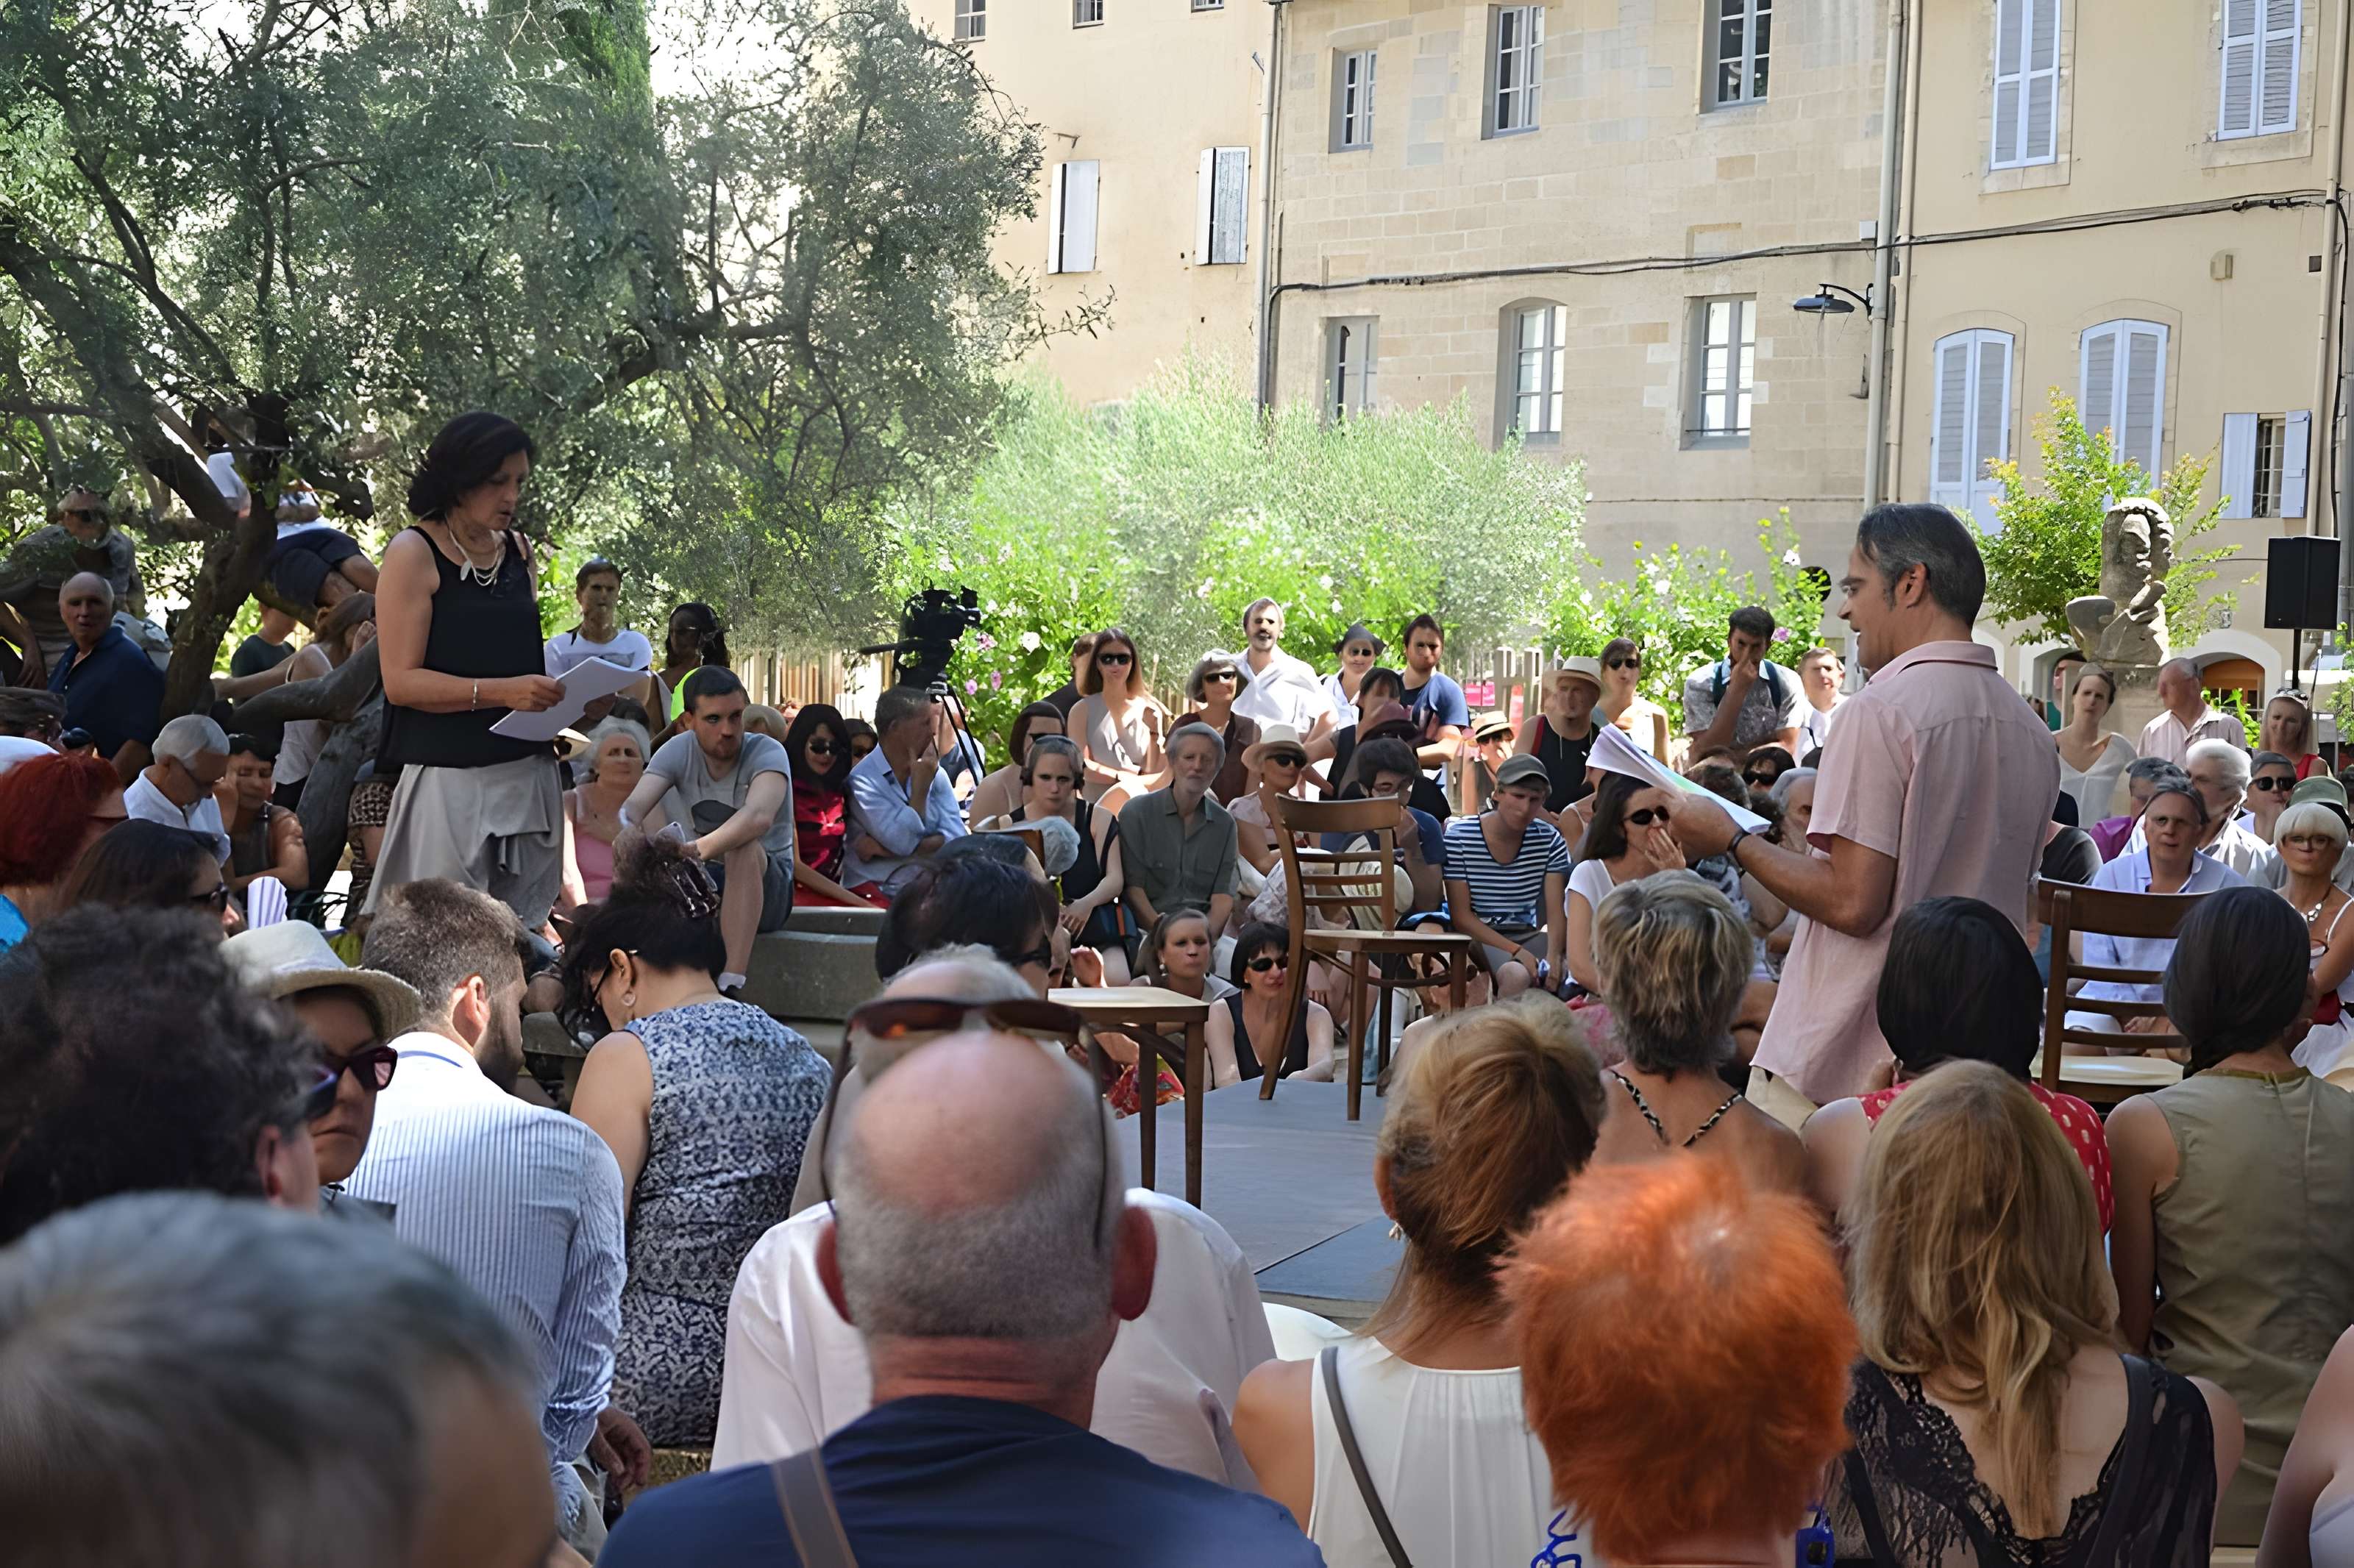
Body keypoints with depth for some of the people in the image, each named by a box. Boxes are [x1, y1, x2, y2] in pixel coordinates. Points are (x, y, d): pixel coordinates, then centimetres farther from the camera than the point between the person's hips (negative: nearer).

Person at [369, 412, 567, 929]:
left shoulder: (518, 551, 14)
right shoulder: (413, 552, -4)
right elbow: (401, 682, -11)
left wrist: (555, 698, 7)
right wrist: (501, 692, -21)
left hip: (527, 773, 6)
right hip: (450, 779, -6)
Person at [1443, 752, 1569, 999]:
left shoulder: (1549, 840, 3)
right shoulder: (1459, 837, -8)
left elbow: (1555, 912, -4)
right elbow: (1461, 916, -10)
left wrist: (1553, 955, -25)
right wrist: (1516, 951, -20)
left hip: (1526, 936, 4)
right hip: (1476, 937, -4)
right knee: (1517, 976, -34)